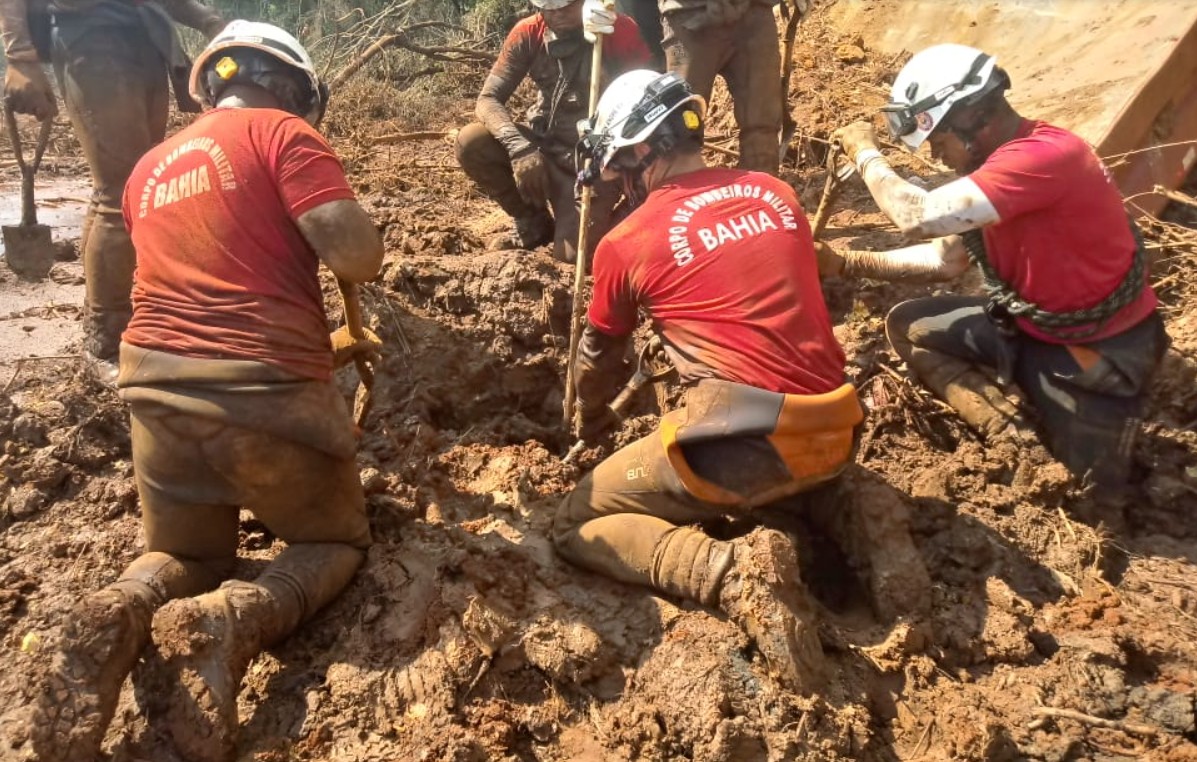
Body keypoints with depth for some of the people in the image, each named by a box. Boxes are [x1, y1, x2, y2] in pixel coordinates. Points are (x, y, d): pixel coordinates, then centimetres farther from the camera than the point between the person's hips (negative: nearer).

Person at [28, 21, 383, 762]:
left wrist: (320, 341, 36)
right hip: (266, 390, -5)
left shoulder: (150, 167, 22)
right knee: (338, 540, 18)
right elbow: (357, 255, -12)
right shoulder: (282, 132, 0)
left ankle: (122, 614, -10)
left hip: (157, 383, 6)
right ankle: (229, 619, -14)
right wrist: (369, 237, 12)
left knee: (186, 555, 26)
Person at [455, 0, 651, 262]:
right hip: (542, 146, 4)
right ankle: (533, 222, 2)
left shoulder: (620, 31, -14)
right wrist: (520, 148, -30)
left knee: (573, 255, -22)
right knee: (470, 142, -22)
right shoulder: (528, 33, -6)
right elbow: (488, 99, -11)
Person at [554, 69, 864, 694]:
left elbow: (598, 360, 17)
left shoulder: (625, 243, 0)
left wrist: (590, 424, 39)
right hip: (836, 434, 7)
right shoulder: (777, 193, 13)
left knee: (577, 526, 10)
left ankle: (732, 571, -14)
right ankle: (842, 494, 13)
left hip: (742, 442, -7)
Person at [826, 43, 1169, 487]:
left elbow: (919, 217, -38)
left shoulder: (1045, 156, -32)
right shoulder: (991, 168, -2)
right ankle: (1011, 435, -6)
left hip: (1101, 349, -8)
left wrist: (866, 152, -22)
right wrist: (849, 263, -3)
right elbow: (947, 259, 4)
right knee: (907, 325, 0)